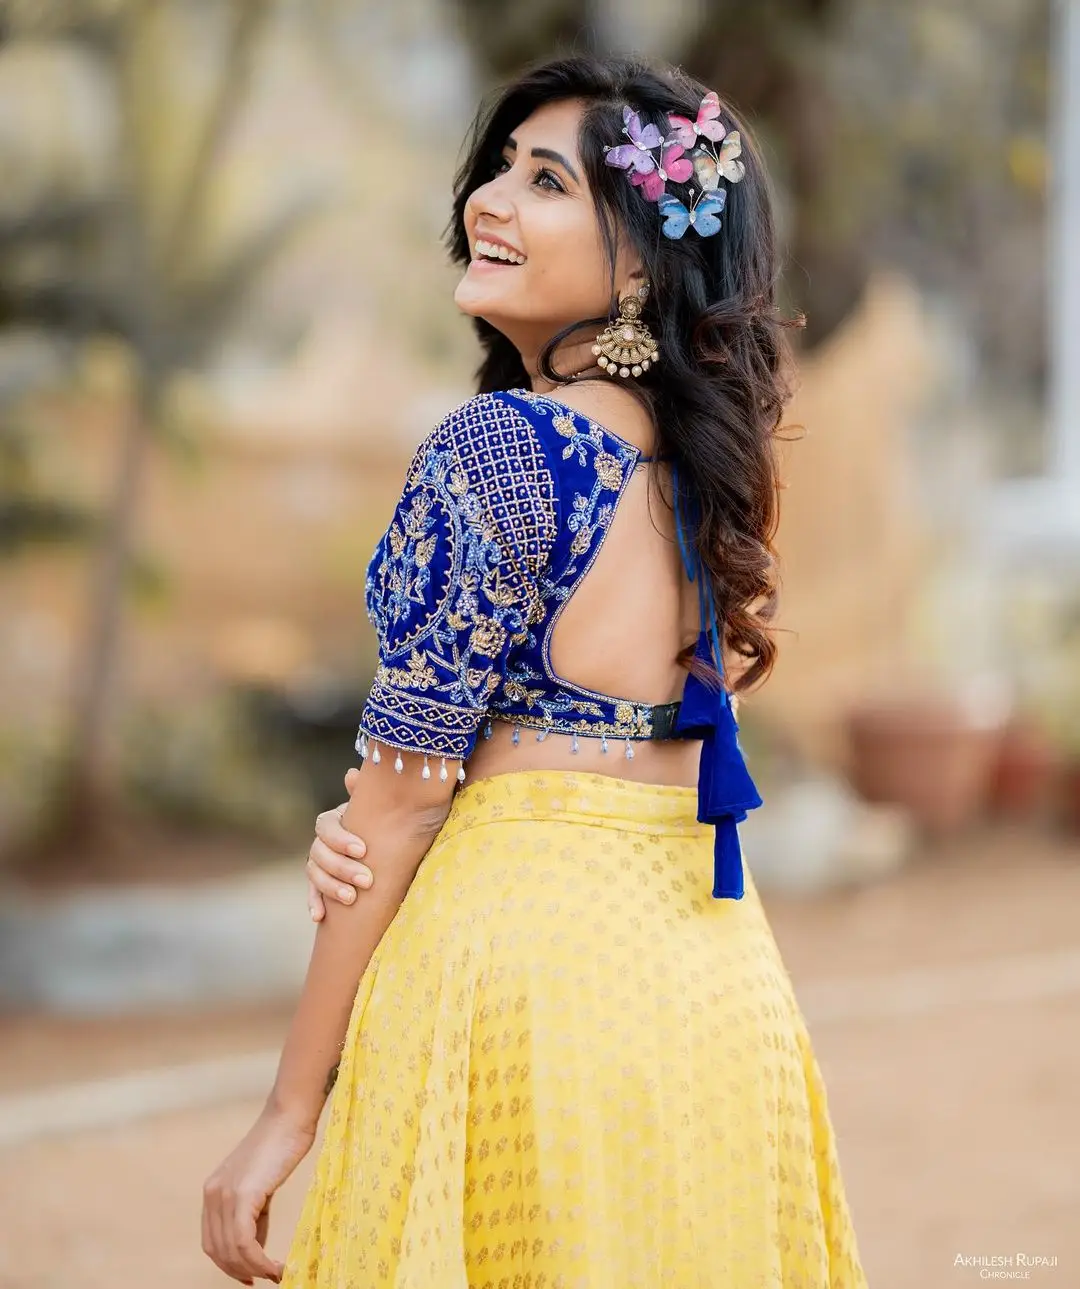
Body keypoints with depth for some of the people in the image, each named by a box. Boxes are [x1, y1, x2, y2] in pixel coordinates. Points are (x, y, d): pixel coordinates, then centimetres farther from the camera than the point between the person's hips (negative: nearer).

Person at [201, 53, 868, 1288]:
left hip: (525, 958, -7)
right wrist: (366, 821, -4)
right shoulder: (708, 459, 10)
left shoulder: (493, 444, -12)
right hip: (715, 968, 7)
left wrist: (286, 1116, -6)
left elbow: (405, 804, -12)